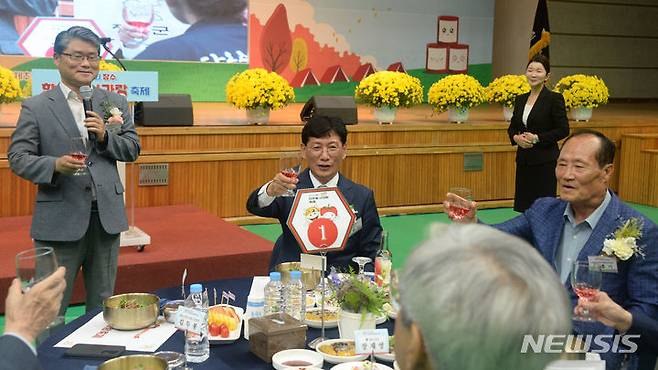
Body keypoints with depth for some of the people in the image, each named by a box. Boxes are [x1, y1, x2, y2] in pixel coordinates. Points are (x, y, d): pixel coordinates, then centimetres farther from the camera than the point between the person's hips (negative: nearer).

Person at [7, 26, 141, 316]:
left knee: (103, 305, 15)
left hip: (106, 217, 3)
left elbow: (133, 149, 9)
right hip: (60, 220, -3)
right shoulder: (36, 107, 0)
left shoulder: (115, 103, 10)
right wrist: (55, 165, -22)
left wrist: (105, 137, -10)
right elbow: (17, 157, -3)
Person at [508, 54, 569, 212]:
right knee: (524, 206, 7)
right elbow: (512, 127, 18)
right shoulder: (520, 99, 11)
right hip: (523, 160, 6)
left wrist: (537, 138, -15)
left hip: (545, 161, -6)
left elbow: (563, 130, -9)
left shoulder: (554, 98, -7)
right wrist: (516, 137, -4)